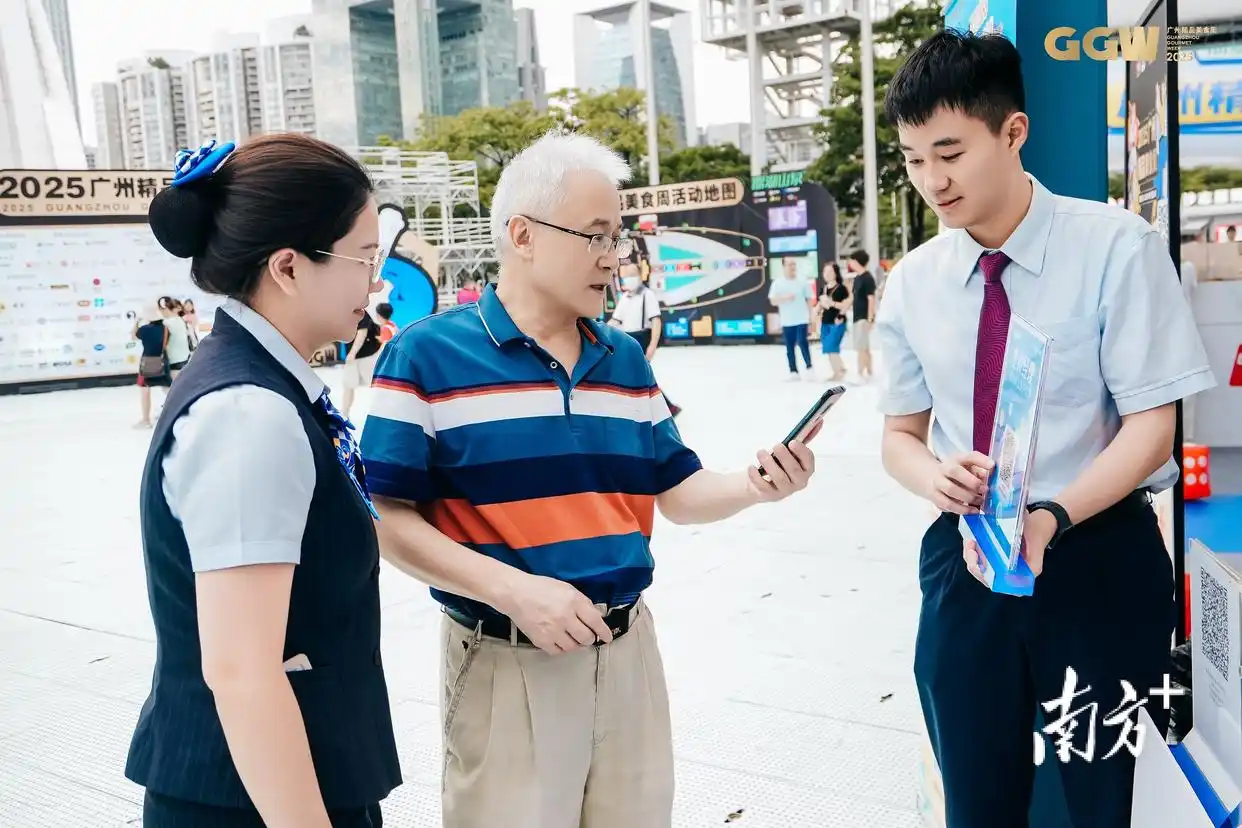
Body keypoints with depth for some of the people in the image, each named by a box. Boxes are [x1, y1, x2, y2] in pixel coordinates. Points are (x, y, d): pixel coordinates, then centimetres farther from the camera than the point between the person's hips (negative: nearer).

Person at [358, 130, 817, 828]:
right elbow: (388, 519, -13)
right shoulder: (427, 355, -10)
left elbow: (677, 491, 10)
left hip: (630, 650, 5)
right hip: (507, 663, -5)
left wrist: (751, 486, -10)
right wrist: (514, 591, -21)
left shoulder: (626, 359, 8)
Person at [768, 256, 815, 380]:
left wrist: (810, 315, 2)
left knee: (802, 342, -13)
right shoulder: (777, 283, 0)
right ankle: (793, 371, 12)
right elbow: (773, 301, -3)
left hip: (801, 319, -2)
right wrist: (785, 298, -20)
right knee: (789, 346, 5)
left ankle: (809, 368, -4)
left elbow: (810, 299, 6)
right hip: (787, 321, 2)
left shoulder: (803, 281, 1)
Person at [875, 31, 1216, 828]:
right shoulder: (913, 282, 0)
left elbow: (1152, 425, -12)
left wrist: (1050, 517, -28)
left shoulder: (1117, 247, -11)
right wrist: (936, 478, -16)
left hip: (1098, 557, -3)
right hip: (964, 557, 3)